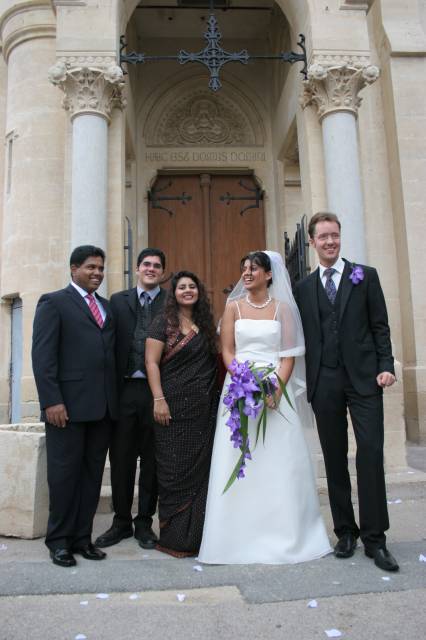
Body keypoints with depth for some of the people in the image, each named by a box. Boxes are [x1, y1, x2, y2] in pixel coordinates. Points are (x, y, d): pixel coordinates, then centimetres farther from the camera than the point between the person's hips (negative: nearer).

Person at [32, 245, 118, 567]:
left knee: (93, 473, 11)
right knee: (65, 472, 5)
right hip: (68, 404, -5)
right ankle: (60, 540, 20)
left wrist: (114, 399, 7)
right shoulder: (54, 302, 0)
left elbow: (112, 353, 14)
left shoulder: (108, 306, 17)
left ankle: (82, 537, 23)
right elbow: (42, 355, -8)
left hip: (103, 406, 6)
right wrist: (51, 401, -16)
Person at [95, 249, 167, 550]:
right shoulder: (118, 300, 10)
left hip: (157, 390, -2)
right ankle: (121, 522, 27)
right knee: (121, 458, 10)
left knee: (152, 460, 9)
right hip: (124, 389, 2)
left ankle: (144, 522, 26)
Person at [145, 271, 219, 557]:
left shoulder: (206, 325, 14)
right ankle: (175, 536, 14)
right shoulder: (163, 324, -1)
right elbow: (152, 363, -7)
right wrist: (159, 399, -15)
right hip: (175, 407, -5)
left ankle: (198, 533, 22)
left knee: (202, 469, 8)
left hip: (205, 409, 5)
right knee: (175, 470, 0)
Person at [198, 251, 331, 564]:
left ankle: (285, 534, 16)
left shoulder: (283, 307, 6)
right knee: (238, 462, 1)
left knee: (280, 462, 2)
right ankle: (242, 536, 13)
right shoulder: (234, 306, 7)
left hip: (276, 389, 0)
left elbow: (290, 354, 1)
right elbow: (227, 351, 2)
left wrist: (276, 389, -14)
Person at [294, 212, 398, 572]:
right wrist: (306, 382, 5)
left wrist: (386, 366, -7)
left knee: (371, 454, -5)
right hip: (324, 383, 2)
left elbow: (380, 326, 4)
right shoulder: (304, 288, 10)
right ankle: (345, 531, 21)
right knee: (335, 459, 8)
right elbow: (304, 338, 9)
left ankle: (374, 538, 7)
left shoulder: (365, 276, 6)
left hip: (363, 379, -2)